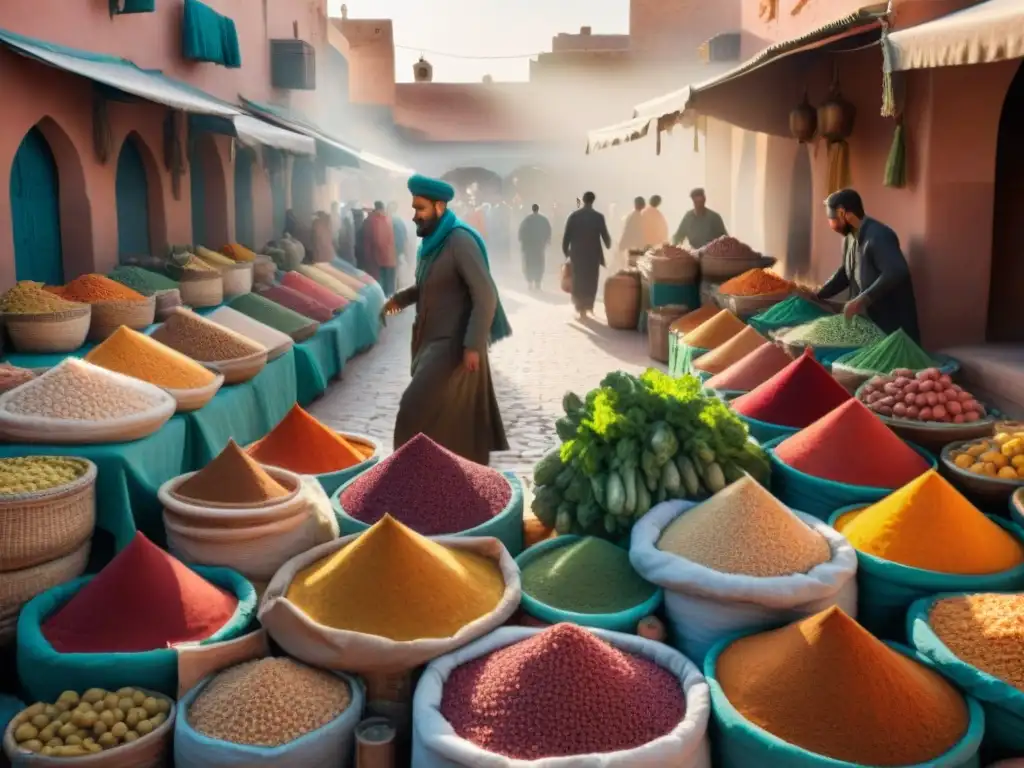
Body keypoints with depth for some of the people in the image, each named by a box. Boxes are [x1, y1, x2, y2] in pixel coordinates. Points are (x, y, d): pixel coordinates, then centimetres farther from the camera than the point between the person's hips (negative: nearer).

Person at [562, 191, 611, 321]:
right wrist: (608, 245, 21)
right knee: (591, 281, 10)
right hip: (593, 254, -1)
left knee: (578, 281, 9)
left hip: (577, 253, 1)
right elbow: (605, 236, 0)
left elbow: (566, 236, -3)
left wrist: (566, 252, 9)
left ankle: (581, 308, 7)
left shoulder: (573, 215, -3)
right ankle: (588, 306, 8)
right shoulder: (599, 217, -6)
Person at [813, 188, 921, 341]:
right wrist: (817, 296, 13)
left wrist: (861, 300, -36)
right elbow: (845, 273, 21)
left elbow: (896, 272, -34)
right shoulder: (850, 237, 8)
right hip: (869, 318, 9)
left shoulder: (878, 236, -22)